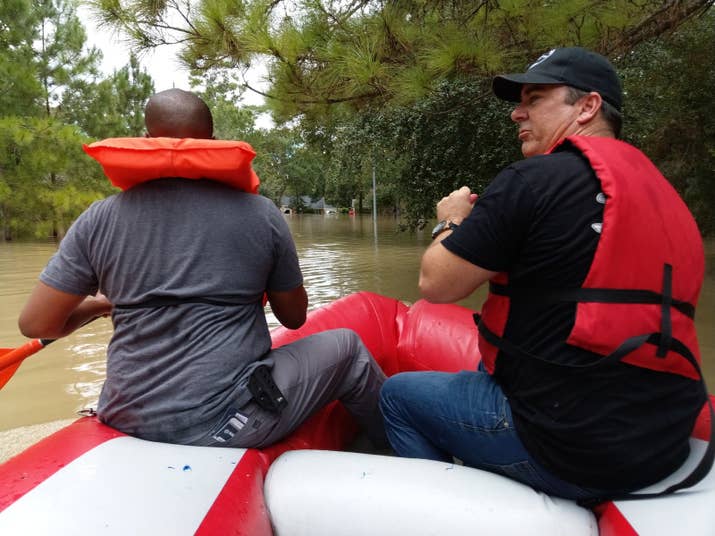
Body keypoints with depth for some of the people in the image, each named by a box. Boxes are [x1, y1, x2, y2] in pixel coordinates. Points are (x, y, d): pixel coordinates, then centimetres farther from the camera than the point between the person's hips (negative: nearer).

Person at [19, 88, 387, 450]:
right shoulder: (260, 214, -8)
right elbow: (294, 317, 2)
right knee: (347, 347, 17)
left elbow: (35, 324, 0)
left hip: (128, 421, 4)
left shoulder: (100, 219, -3)